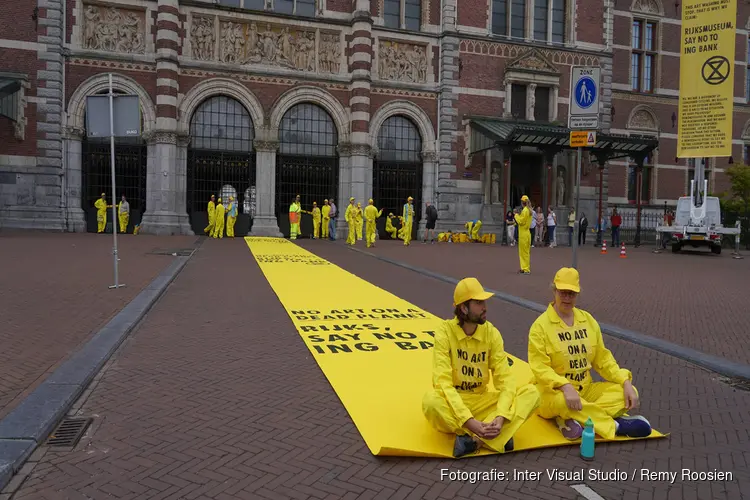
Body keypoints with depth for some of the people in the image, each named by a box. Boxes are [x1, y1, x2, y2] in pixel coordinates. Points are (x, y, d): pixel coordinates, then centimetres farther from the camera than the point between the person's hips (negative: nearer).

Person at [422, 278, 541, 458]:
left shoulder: (491, 333, -5)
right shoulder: (445, 331, -15)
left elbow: (505, 378, -9)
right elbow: (443, 382, -23)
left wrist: (500, 417, -27)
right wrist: (468, 421, -34)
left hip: (481, 402, 4)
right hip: (453, 402, -4)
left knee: (531, 393, -18)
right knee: (431, 401, -38)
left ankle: (473, 438, -28)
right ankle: (493, 437, -24)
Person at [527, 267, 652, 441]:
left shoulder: (588, 320, 7)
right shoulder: (541, 325, -12)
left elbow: (603, 359, 10)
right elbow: (540, 368, -19)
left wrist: (626, 383, -4)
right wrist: (565, 387, -35)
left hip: (586, 389, 6)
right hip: (554, 393, -6)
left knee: (627, 392, -12)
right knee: (561, 401, -39)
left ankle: (572, 419, -23)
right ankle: (615, 425, -18)